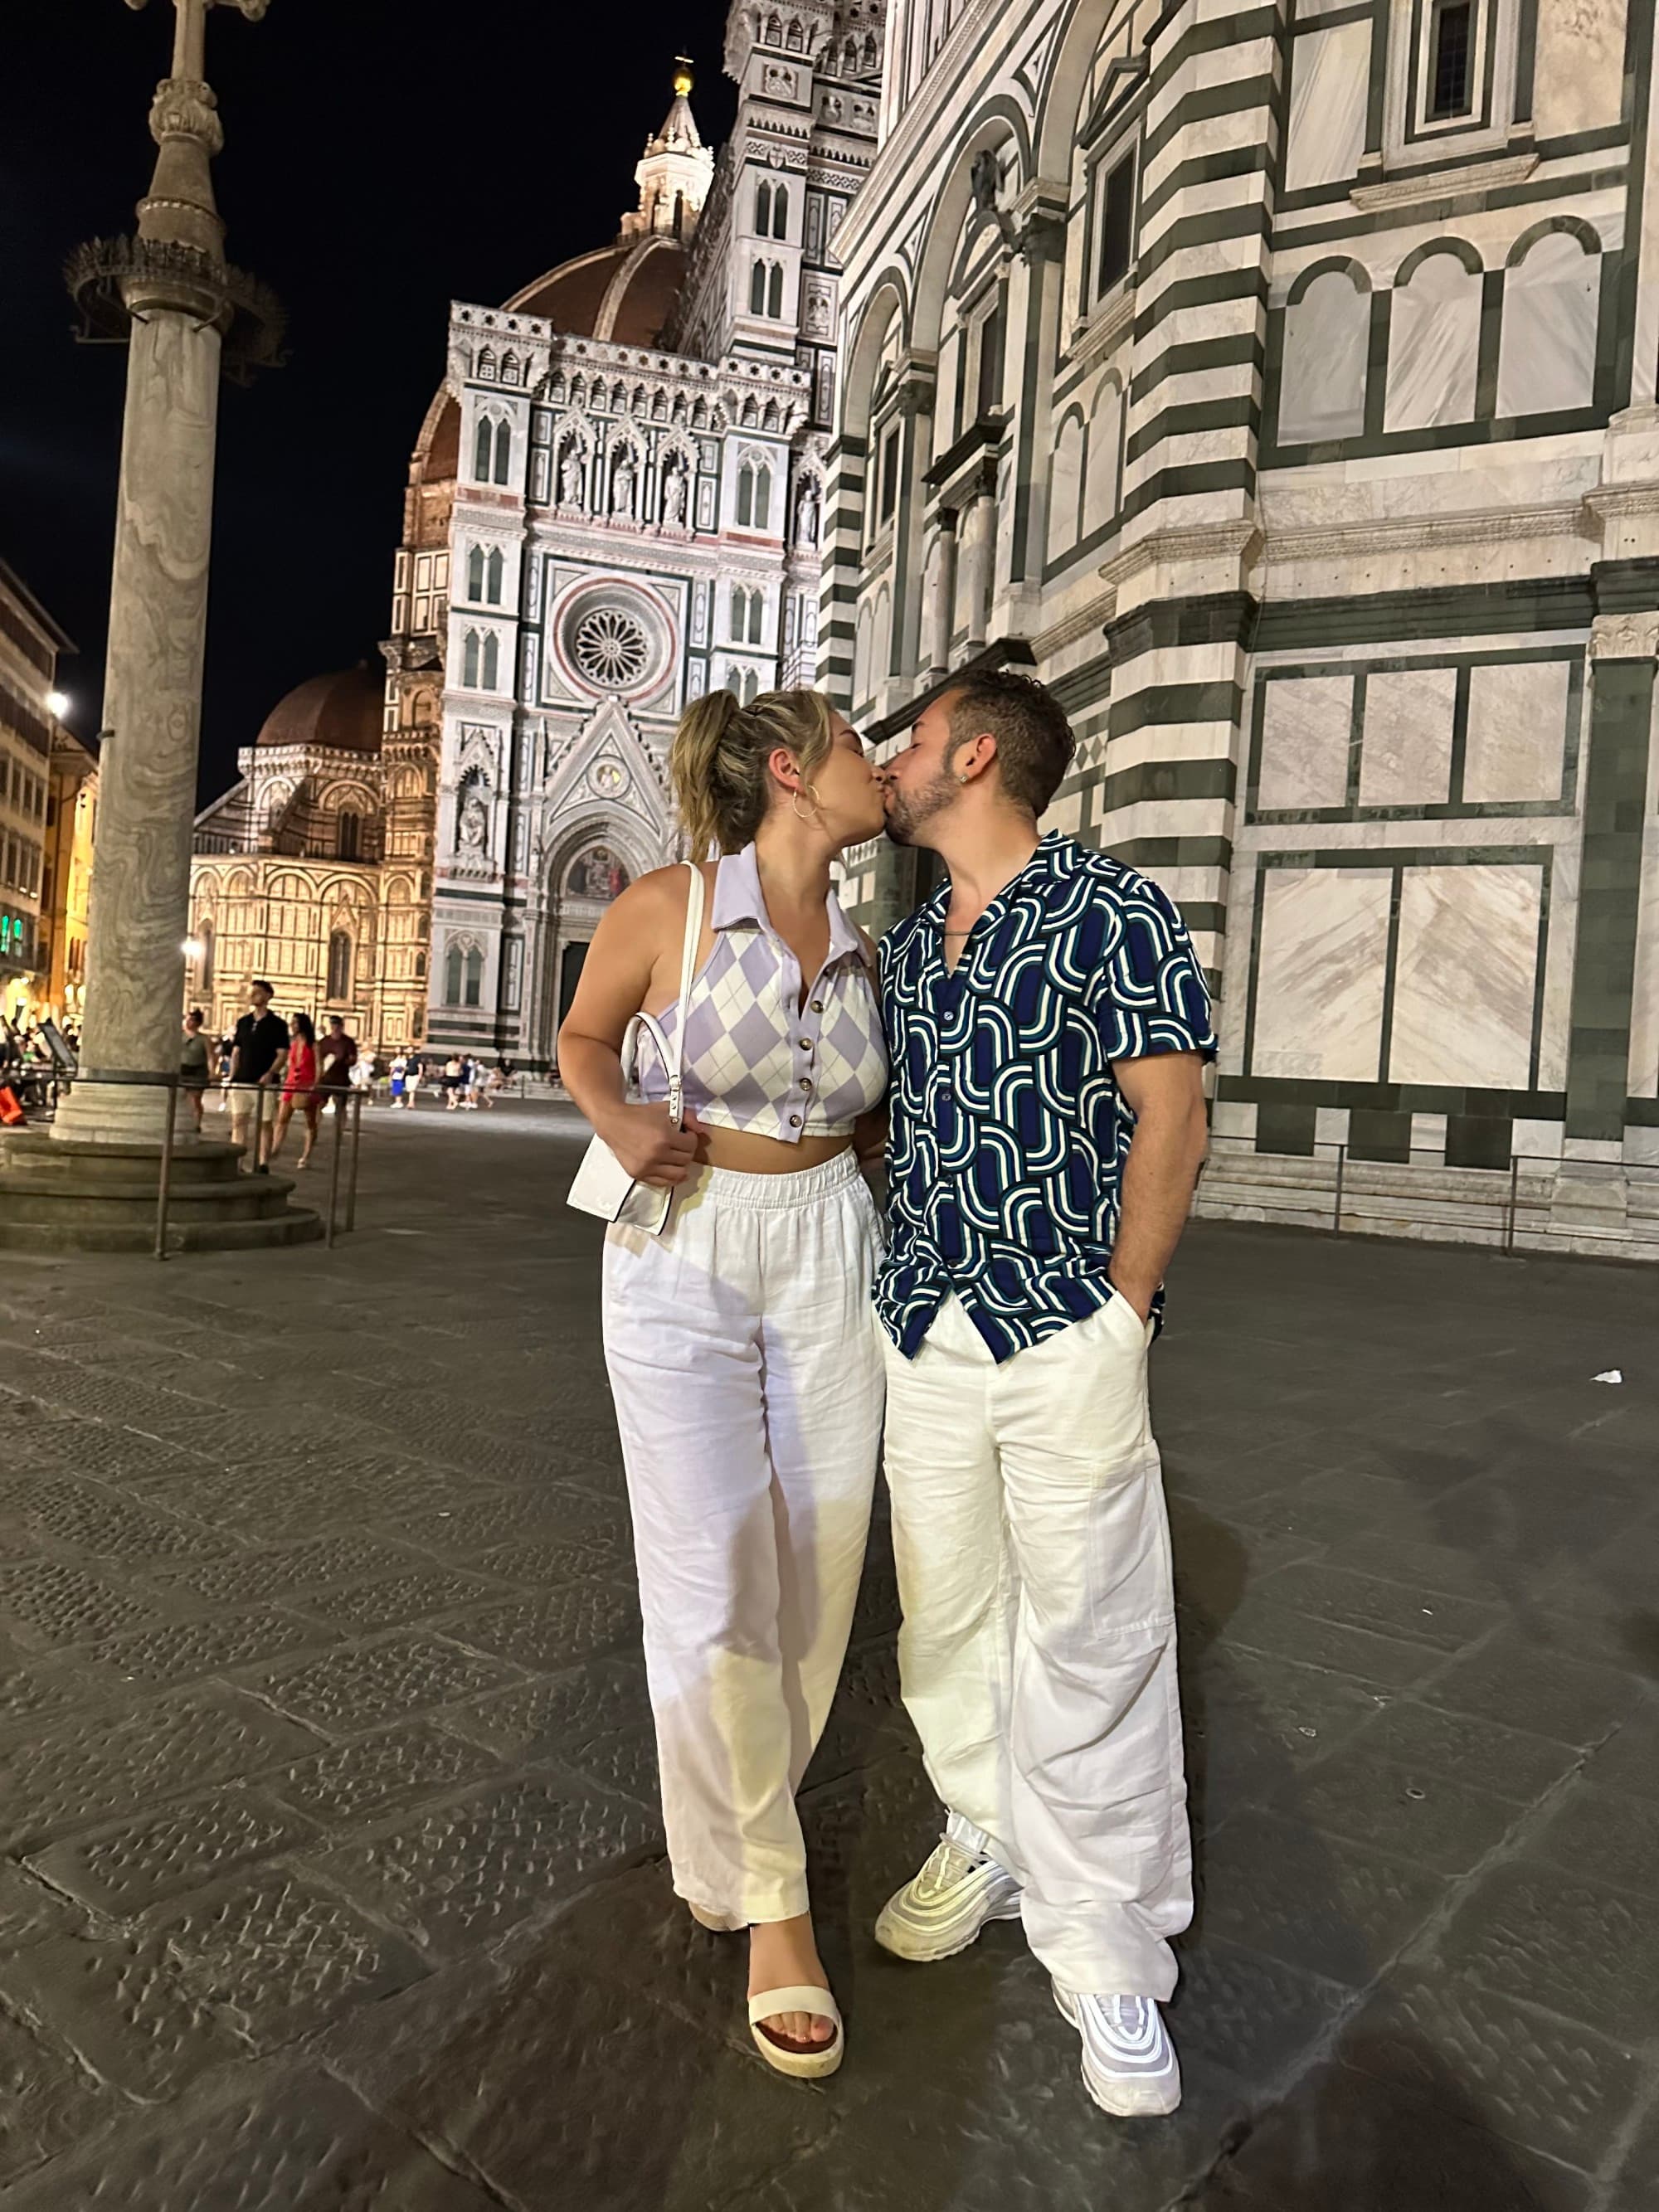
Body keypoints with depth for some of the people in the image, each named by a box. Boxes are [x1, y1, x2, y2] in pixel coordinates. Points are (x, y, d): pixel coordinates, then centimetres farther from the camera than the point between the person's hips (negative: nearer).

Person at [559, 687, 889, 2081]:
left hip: (829, 1259, 4)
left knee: (813, 1571, 7)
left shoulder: (859, 954, 5)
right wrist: (617, 1119, -12)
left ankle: (733, 1818, 34)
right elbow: (583, 1036, 7)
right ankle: (771, 1897, 15)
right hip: (678, 1261, -4)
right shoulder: (664, 907, -8)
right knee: (713, 1586, -4)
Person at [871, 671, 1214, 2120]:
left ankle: (1104, 1955, 13)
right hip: (925, 1332, 6)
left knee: (1086, 1634, -1)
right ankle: (989, 1843, 33)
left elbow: (1171, 1119, -8)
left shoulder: (1111, 911, -5)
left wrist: (1116, 1318, -10)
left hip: (1066, 1333, -6)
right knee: (946, 1612, 13)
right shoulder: (902, 948, 14)